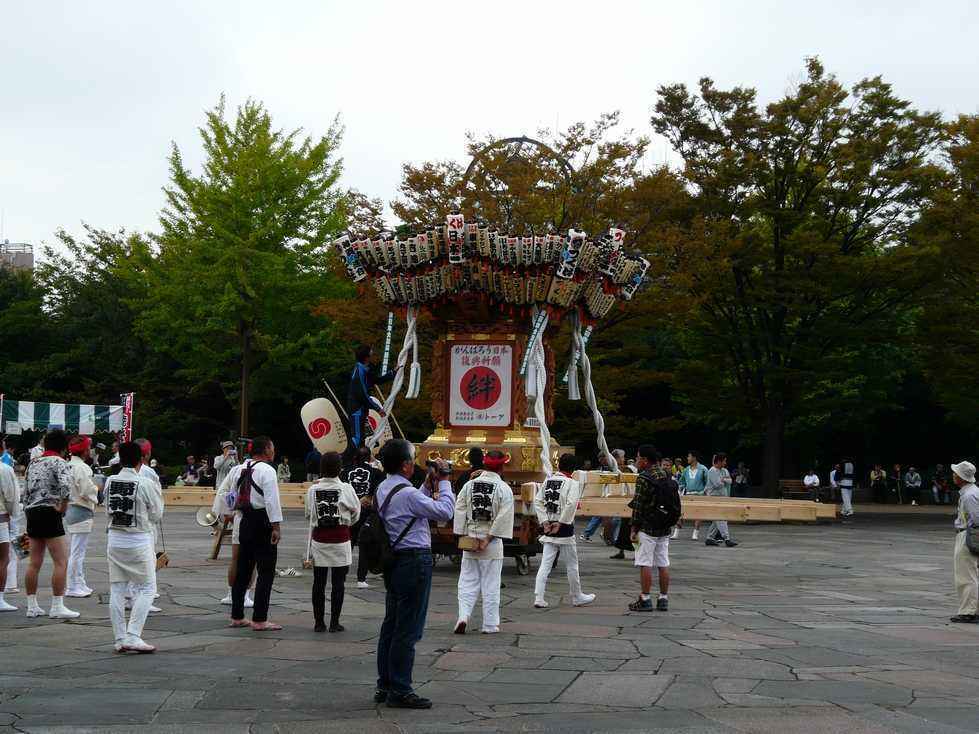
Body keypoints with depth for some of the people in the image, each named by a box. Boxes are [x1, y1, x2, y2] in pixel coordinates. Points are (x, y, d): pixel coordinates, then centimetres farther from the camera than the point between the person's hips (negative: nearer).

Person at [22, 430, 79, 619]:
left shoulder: (33, 463, 15)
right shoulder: (59, 462, -7)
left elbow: (26, 492, 17)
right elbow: (65, 486, -26)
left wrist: (27, 513, 20)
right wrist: (63, 506, -13)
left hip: (32, 512, 8)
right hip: (49, 513, -8)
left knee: (34, 563, 11)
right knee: (61, 562, -4)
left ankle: (32, 606, 13)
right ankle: (57, 606, -7)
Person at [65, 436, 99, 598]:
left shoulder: (68, 466, 12)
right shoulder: (82, 468, -16)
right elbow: (87, 491, -21)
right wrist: (97, 489, -2)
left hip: (69, 510, 10)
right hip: (81, 511, -10)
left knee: (76, 550, 16)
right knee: (77, 551, -5)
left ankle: (79, 584, 22)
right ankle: (73, 587, -2)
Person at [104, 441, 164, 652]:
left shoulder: (110, 482, -1)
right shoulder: (145, 483, -14)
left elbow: (108, 511, 9)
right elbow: (157, 515, -5)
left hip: (115, 538, 5)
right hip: (139, 540, -5)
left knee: (117, 590, 10)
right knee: (147, 589, 4)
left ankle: (120, 639, 12)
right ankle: (132, 636, -7)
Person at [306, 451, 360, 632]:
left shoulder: (313, 490, -3)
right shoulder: (346, 489, -7)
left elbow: (309, 514, 3)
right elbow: (356, 513, 3)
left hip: (319, 540, 2)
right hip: (340, 540, -2)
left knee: (319, 583, 8)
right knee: (338, 583, 4)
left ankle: (318, 622, 10)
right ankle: (334, 622, 4)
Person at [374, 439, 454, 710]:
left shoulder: (384, 489, 10)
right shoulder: (407, 493, -19)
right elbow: (445, 512, -16)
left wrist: (429, 484, 16)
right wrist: (444, 482, -5)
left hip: (394, 562, 10)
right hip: (415, 561, -10)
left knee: (391, 625, 14)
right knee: (408, 629, -4)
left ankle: (385, 686, 21)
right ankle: (400, 691, 1)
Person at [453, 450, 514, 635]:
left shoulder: (469, 485, 2)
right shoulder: (504, 489, -7)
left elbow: (459, 512, -2)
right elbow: (504, 517, -14)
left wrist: (466, 536, -2)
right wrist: (489, 538, -11)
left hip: (469, 541, 2)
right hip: (492, 544, -2)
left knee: (468, 582, 11)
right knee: (491, 585, 7)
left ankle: (463, 617, -5)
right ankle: (490, 625, 12)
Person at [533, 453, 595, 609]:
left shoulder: (547, 481, 7)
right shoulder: (572, 483, -9)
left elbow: (537, 501, 2)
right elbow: (571, 504, -22)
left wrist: (544, 522, -1)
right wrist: (560, 523, -15)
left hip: (548, 528, 5)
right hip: (564, 530, -5)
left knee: (545, 564, 5)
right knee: (571, 565, 9)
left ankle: (538, 598, -4)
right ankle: (577, 597, 22)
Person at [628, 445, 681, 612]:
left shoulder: (644, 478, -13)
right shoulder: (667, 476, 10)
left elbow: (638, 506, -13)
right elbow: (675, 504, 14)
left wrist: (634, 528, -7)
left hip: (647, 528, -7)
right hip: (665, 529, 7)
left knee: (645, 564, -3)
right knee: (663, 564, 9)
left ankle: (645, 600, -1)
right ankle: (663, 599, 12)